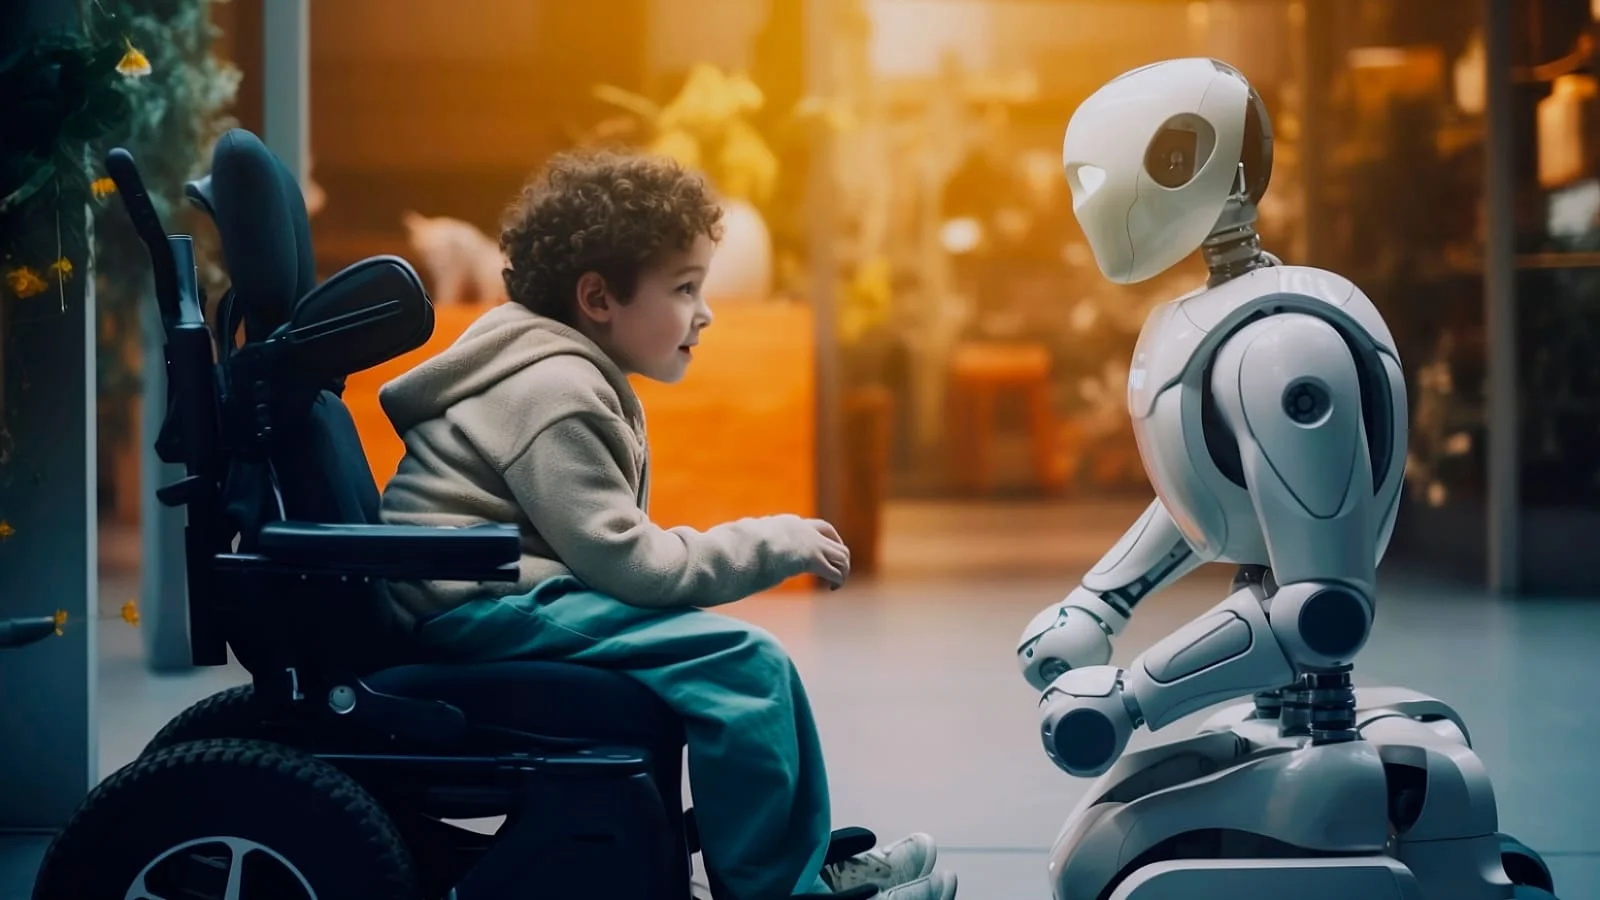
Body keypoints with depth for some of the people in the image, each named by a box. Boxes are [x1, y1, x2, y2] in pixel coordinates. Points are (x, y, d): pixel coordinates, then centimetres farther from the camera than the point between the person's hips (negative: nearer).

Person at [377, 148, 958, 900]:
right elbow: (623, 562, -21)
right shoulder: (553, 396, -16)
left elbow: (609, 548, 12)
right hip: (476, 607, -11)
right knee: (745, 662, -19)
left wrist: (774, 546, 2)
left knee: (743, 655, 13)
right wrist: (779, 545, -13)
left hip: (507, 596, 11)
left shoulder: (572, 380, 16)